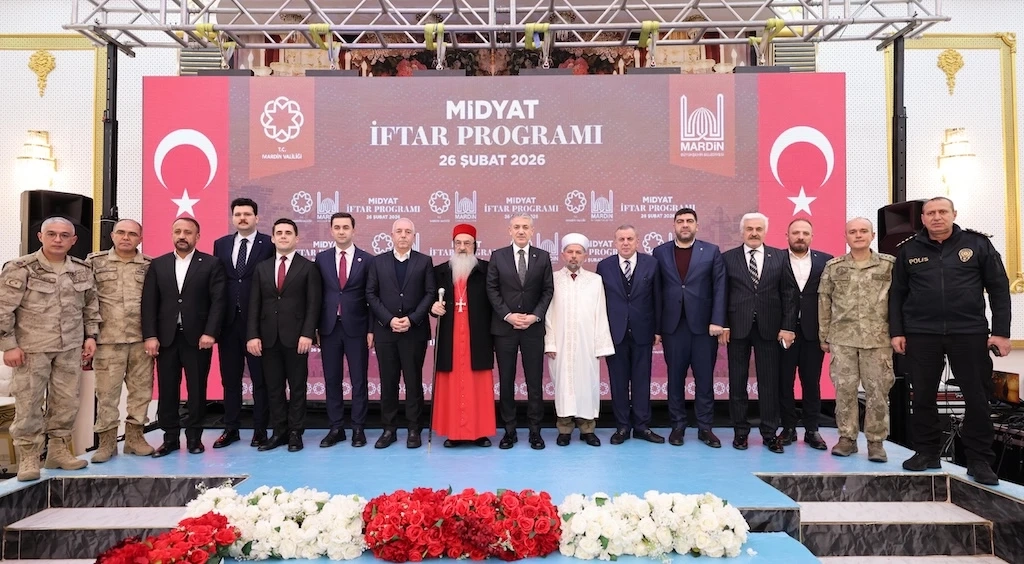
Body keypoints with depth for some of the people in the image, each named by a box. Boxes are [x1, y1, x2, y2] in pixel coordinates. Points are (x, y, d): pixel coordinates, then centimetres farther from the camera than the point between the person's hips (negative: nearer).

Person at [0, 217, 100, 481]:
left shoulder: (82, 270, 6)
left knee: (66, 402, 9)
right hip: (32, 348, -4)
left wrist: (91, 335, 9)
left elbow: (91, 306, 15)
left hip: (70, 348, 4)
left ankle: (58, 450, 24)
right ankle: (28, 457, 15)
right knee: (28, 404, 2)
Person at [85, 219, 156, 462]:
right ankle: (106, 441, 15)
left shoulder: (151, 266, 6)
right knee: (106, 391, 4)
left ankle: (135, 436, 19)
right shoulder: (95, 262, 4)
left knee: (141, 389, 7)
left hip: (142, 340, 1)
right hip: (107, 340, -1)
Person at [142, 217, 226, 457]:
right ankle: (170, 438, 17)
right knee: (167, 390, 7)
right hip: (165, 337, 3)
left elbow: (218, 301, -5)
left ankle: (194, 436, 16)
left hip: (197, 337, -2)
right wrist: (150, 336, -5)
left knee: (197, 390, 4)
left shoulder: (211, 264, 1)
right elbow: (149, 302, 4)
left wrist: (209, 333, -13)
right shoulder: (158, 265, 9)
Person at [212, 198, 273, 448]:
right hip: (228, 321, 4)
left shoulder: (270, 244, -3)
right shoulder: (221, 244, 11)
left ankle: (260, 430, 13)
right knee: (230, 378, 11)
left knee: (260, 378, 4)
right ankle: (230, 429, 22)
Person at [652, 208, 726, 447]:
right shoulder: (660, 252, 6)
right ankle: (678, 425, 19)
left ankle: (705, 428, 16)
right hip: (673, 326, 1)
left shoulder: (711, 251, 3)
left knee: (705, 378, 5)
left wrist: (717, 321, -11)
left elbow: (719, 288, -2)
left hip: (703, 324, -1)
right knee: (675, 378, 8)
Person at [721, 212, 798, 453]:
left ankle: (770, 433, 15)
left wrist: (788, 326, -4)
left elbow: (789, 294, 3)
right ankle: (740, 431, 17)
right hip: (737, 328, 0)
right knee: (737, 382, 6)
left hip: (769, 328, 1)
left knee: (769, 383, 4)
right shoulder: (728, 258, 4)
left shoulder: (780, 257, 5)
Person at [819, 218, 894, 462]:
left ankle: (876, 441, 13)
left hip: (878, 339, -1)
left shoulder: (890, 264, 3)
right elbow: (824, 302, 8)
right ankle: (847, 437, 14)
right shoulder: (833, 267, 6)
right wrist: (823, 336, 7)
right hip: (842, 339, 1)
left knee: (878, 391, 2)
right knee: (844, 390, 4)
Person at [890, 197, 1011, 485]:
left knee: (977, 397, 3)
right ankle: (926, 452, 20)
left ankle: (980, 460, 14)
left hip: (970, 333, -1)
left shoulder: (977, 244, 2)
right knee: (923, 397, 7)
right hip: (921, 334, 1)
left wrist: (1001, 331, -3)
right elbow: (896, 294, 8)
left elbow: (999, 288, 2)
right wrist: (896, 332, 2)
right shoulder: (909, 250, 5)